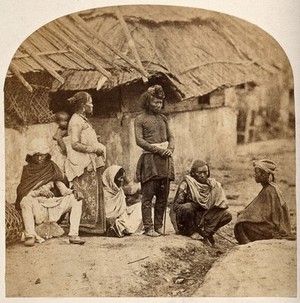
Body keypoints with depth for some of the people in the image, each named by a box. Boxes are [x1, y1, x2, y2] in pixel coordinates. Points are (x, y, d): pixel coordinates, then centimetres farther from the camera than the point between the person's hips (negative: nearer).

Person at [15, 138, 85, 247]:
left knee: (76, 200, -15)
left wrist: (72, 192, -18)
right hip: (36, 206, -3)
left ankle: (73, 235, -19)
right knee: (26, 200, -35)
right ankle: (30, 236, -27)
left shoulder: (52, 168, 10)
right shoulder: (27, 170, 4)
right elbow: (22, 192, -7)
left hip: (52, 204, 3)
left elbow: (62, 187, 5)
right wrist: (40, 191, -23)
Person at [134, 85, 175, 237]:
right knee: (148, 196, -4)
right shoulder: (140, 119, 2)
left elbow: (171, 137, 19)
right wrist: (157, 149, -13)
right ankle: (148, 228, 1)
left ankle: (159, 226, 15)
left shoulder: (163, 118, 18)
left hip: (165, 159, 5)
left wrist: (170, 149, -2)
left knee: (163, 196, 6)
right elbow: (139, 140, -6)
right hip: (149, 159, -5)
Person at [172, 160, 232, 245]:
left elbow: (223, 204, -1)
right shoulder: (186, 184, -11)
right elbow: (175, 206, -15)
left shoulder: (212, 184, 1)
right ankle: (192, 232, -10)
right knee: (188, 207, -36)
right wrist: (195, 205, -22)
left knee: (227, 215, -12)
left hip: (205, 218, 4)